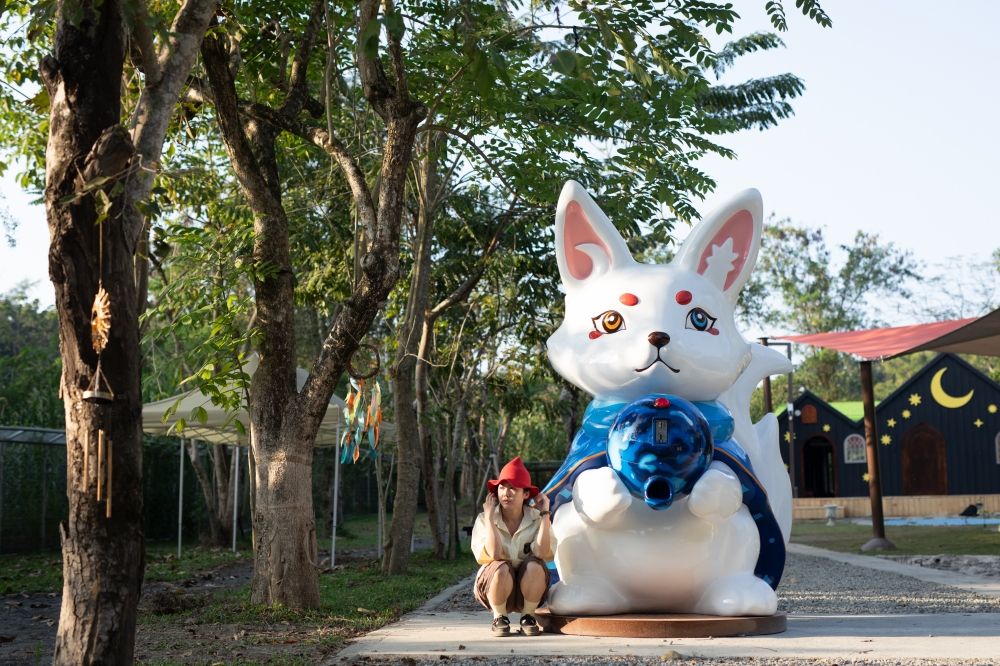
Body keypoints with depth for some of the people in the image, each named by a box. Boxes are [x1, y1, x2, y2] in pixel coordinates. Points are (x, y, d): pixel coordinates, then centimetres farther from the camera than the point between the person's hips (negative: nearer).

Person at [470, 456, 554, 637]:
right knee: (501, 568, -33)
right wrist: (489, 517, -23)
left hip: (529, 590, 1)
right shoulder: (484, 520, -8)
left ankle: (528, 617, -8)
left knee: (535, 565, -30)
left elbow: (542, 553, -27)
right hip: (494, 586, -1)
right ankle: (499, 618, -7)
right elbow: (494, 554, -26)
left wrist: (545, 513, -22)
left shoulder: (536, 519, -7)